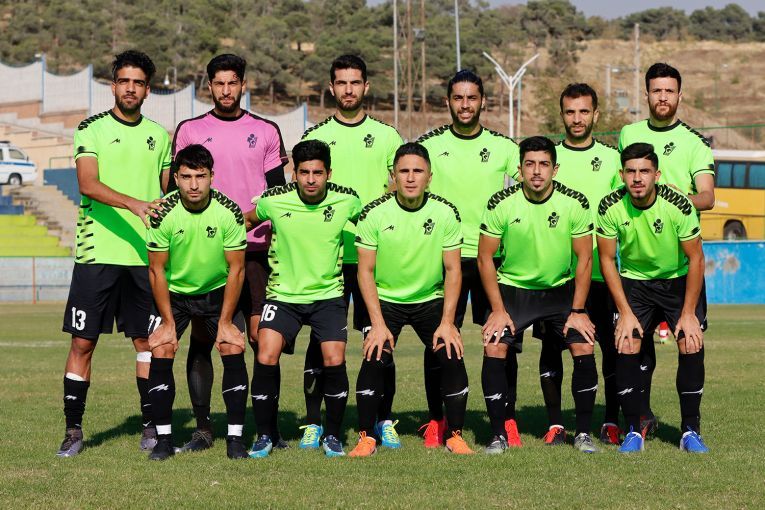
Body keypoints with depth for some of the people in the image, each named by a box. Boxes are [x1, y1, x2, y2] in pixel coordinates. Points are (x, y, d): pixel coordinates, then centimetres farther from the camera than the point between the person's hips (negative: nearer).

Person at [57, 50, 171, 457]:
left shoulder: (158, 135, 12)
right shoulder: (91, 130, 0)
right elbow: (88, 184, -14)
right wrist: (136, 204, -28)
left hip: (146, 255, 3)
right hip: (98, 252, -3)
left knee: (147, 340, 6)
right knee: (82, 343, -2)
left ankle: (151, 424, 15)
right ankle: (73, 428, 5)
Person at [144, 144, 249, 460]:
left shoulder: (229, 212, -20)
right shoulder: (163, 214, -20)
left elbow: (236, 269, -11)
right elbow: (157, 271, -12)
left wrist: (225, 322, -13)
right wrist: (168, 322, -13)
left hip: (218, 291, 0)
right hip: (174, 292, 0)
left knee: (234, 350, -14)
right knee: (160, 352, -14)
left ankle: (235, 438, -6)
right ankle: (164, 438, -4)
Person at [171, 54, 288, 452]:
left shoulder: (266, 132, 10)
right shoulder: (189, 131, 9)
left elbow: (278, 192, 11)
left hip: (254, 249, 0)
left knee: (261, 336, -4)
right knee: (201, 338, -1)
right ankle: (203, 429, 5)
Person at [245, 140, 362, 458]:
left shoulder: (346, 201, -8)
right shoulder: (274, 202, -10)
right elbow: (247, 219, 12)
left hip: (328, 294, 0)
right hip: (283, 294, 0)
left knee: (334, 361, -15)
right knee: (266, 358, -16)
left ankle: (332, 435, 7)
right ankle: (265, 435, 1)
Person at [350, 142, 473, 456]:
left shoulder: (445, 213, -9)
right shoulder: (375, 214, -13)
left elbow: (453, 270, -4)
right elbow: (365, 270, -8)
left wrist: (447, 322, -11)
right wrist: (378, 323, -15)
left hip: (431, 299, 1)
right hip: (386, 299, -1)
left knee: (452, 357, -15)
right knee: (375, 358, -20)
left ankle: (455, 435, 1)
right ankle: (366, 437, -4)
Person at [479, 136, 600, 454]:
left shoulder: (575, 203, -12)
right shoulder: (501, 204, -14)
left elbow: (584, 258, -4)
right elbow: (485, 258, -6)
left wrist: (578, 310, -8)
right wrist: (498, 309, -10)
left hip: (561, 289, 1)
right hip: (513, 288, 0)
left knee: (584, 348, -15)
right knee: (494, 348, -19)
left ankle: (583, 433, 0)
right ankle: (498, 434, -6)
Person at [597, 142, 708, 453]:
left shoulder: (679, 205, -24)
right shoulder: (610, 208, -20)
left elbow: (695, 258, -13)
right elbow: (607, 259, -8)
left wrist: (689, 313, -14)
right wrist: (625, 312, -12)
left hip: (679, 279, -1)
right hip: (633, 281, 1)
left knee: (692, 346, -15)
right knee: (627, 347, -16)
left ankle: (690, 431, -2)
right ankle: (632, 431, -3)